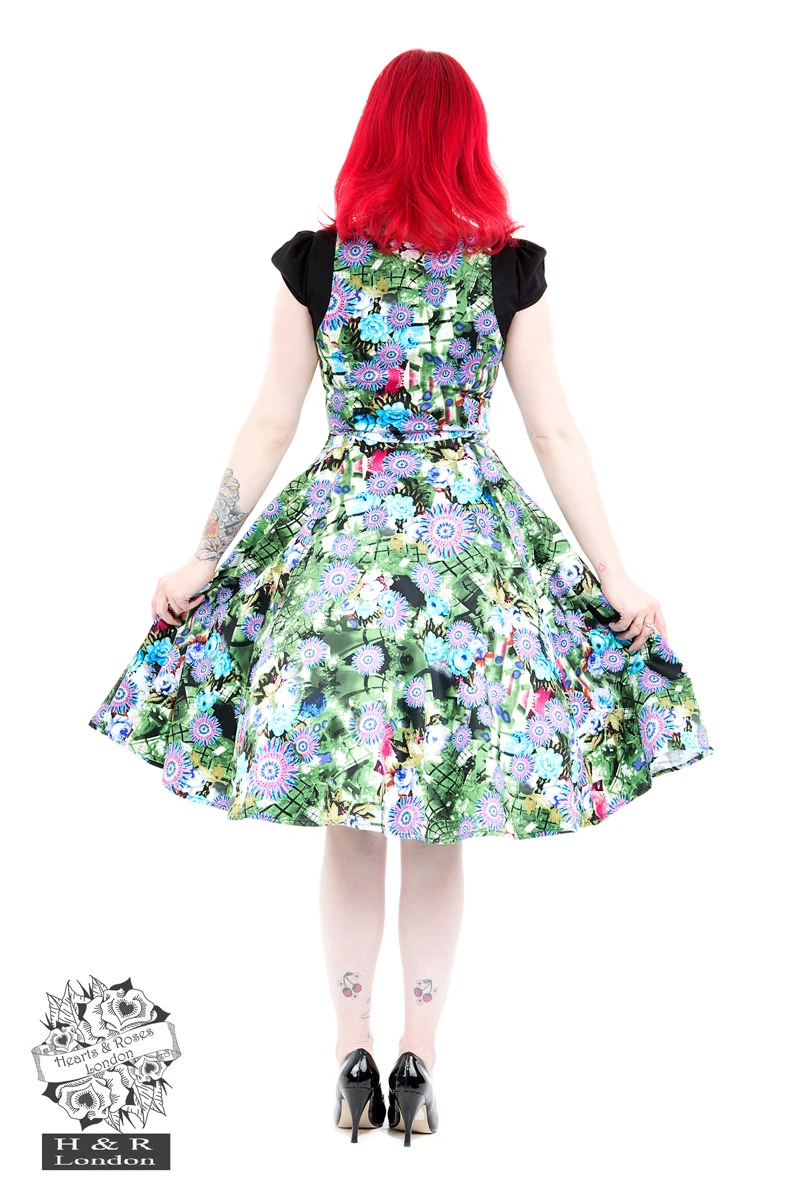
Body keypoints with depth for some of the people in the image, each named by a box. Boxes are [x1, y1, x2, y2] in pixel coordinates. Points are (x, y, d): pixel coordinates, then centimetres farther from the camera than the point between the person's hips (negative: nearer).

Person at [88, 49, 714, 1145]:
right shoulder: (509, 268, 0)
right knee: (439, 832, 9)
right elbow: (555, 433, 0)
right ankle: (419, 1064, 15)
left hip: (339, 532, 0)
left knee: (349, 824, 10)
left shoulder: (314, 261, 0)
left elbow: (269, 427, 0)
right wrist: (615, 573, 6)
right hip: (469, 532, 0)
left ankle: (354, 1059, 17)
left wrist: (204, 558, 8)